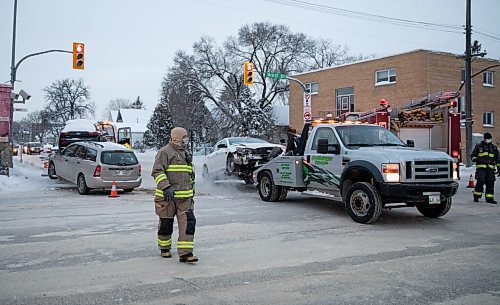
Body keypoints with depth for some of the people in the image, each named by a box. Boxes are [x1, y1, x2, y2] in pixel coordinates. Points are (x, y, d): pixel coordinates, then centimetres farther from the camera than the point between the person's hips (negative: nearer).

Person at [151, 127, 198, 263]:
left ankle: (185, 253, -6)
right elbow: (157, 171, -17)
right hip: (167, 196, -6)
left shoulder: (186, 154, 18)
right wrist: (165, 187, -27)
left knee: (188, 222, -6)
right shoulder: (165, 152, -7)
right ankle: (164, 249, 29)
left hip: (185, 197, 6)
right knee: (166, 223, 7)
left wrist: (192, 191, 26)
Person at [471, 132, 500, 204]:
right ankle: (476, 196, -1)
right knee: (480, 181, -14)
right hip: (481, 168, -3)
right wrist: (476, 159, -14)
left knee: (490, 183, -1)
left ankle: (489, 198, 6)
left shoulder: (494, 147, 17)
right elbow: (472, 156, 8)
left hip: (490, 169, 4)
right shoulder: (478, 146, 8)